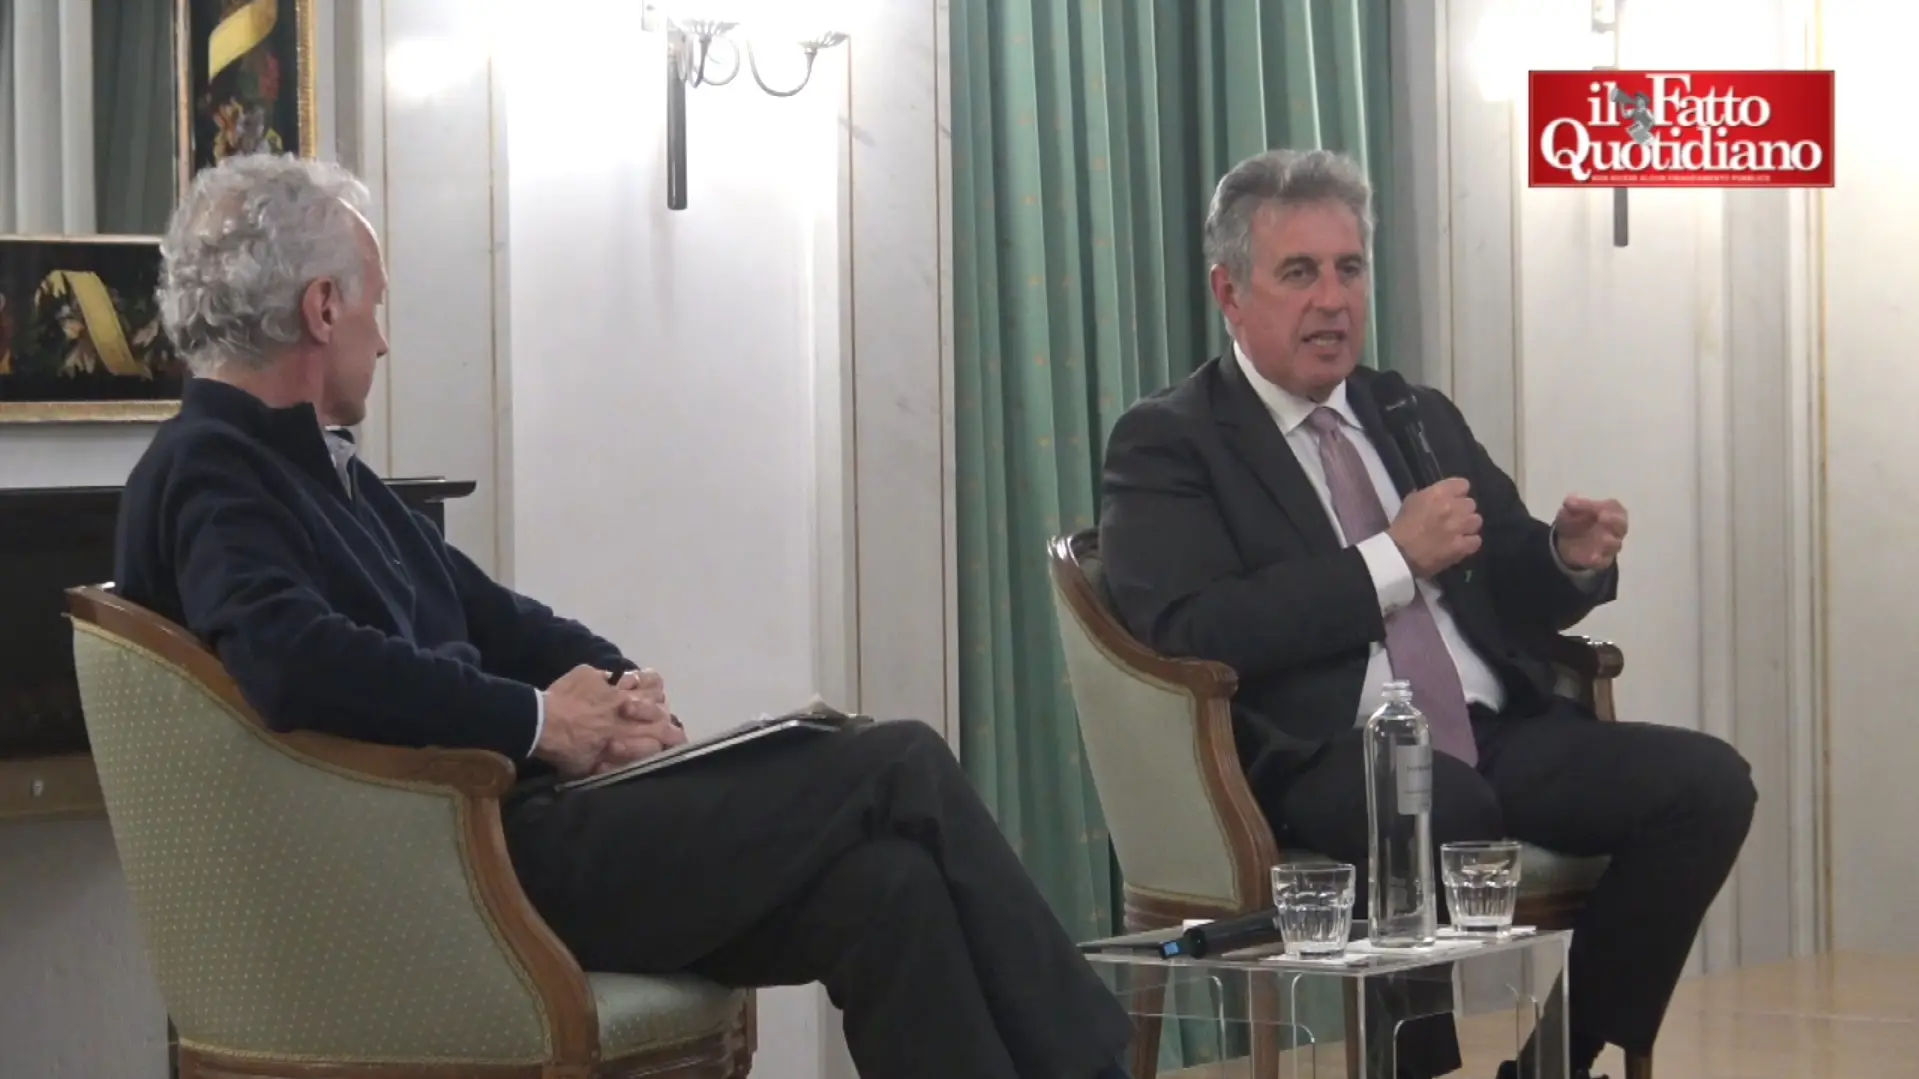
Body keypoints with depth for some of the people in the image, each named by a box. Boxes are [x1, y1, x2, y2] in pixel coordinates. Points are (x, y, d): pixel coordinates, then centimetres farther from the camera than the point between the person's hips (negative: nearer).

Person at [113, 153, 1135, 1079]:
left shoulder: (318, 466, 22)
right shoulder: (205, 475, -9)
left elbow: (487, 614, 22)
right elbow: (295, 660, -28)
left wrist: (618, 688, 1)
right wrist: (536, 719, -20)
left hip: (511, 813, 9)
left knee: (881, 881, -11)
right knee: (899, 768, -10)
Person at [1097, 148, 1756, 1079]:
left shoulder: (1420, 415, 22)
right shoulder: (1167, 443, 2)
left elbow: (1505, 595, 27)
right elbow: (1192, 635, -13)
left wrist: (1570, 559, 2)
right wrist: (1393, 560, -14)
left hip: (1496, 733, 7)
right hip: (1321, 760, -6)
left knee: (1707, 782, -15)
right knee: (1444, 811, -38)